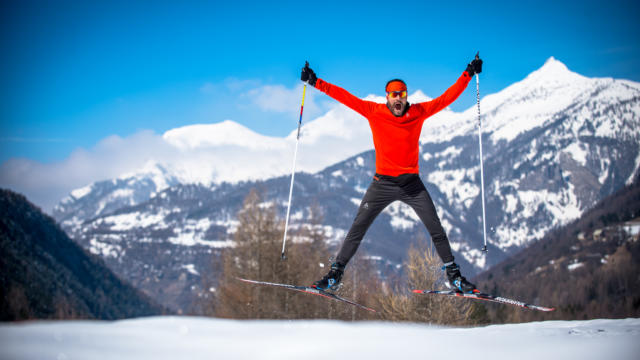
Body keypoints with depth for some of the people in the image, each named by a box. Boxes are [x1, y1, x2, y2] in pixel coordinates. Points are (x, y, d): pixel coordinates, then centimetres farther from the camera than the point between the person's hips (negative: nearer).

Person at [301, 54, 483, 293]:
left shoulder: (419, 112, -1)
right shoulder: (374, 112, -4)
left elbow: (447, 97, 5)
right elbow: (345, 97, -4)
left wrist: (468, 74, 3)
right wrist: (316, 82, -8)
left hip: (412, 184, 1)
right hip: (383, 183, -1)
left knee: (436, 229, 2)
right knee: (357, 229, -2)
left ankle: (453, 274, 16)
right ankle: (336, 273, 8)